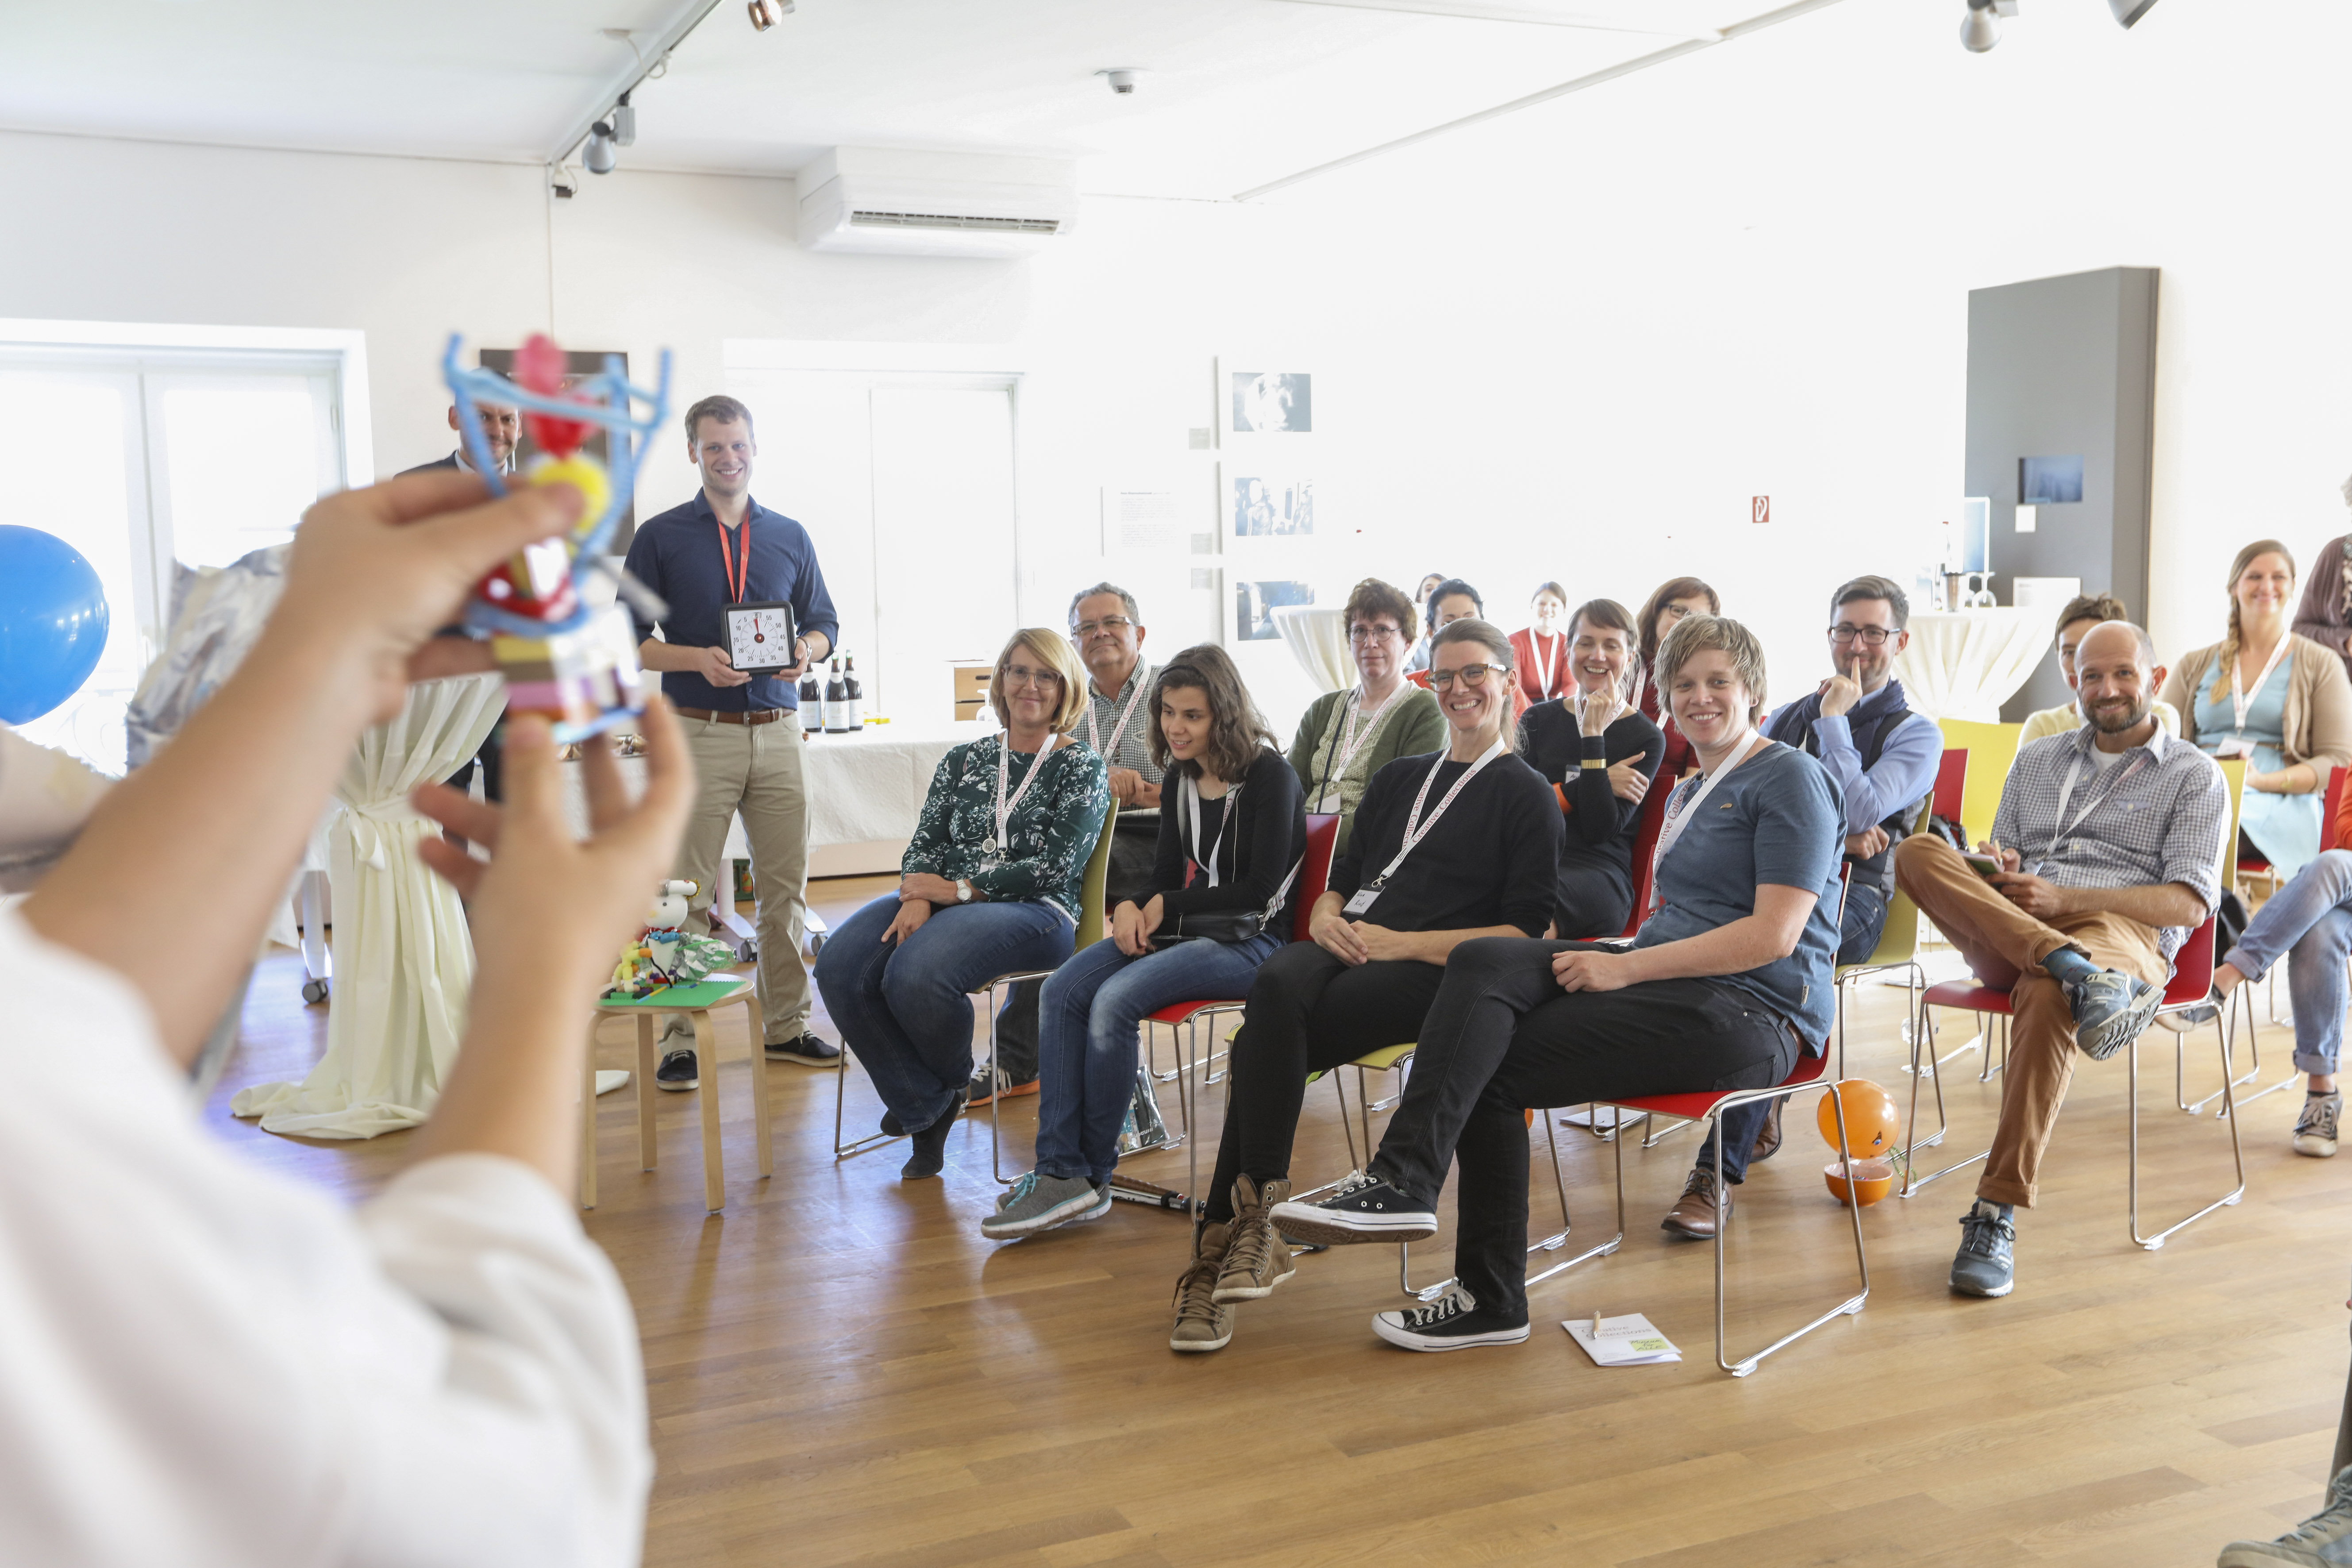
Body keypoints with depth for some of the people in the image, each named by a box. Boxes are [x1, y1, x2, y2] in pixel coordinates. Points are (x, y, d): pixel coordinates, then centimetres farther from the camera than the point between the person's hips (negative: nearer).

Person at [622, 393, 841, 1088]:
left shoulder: (790, 536, 14)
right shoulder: (659, 537, 4)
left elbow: (824, 623, 17)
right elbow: (631, 640, 1)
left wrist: (806, 651, -6)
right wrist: (697, 659, -16)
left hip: (778, 730, 3)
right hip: (699, 735, -3)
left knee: (786, 886, 7)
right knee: (689, 895, -2)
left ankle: (787, 1024, 18)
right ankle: (681, 1039, 5)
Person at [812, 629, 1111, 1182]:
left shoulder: (1082, 767, 5)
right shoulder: (964, 760, 19)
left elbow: (1054, 866, -6)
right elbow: (924, 844, 12)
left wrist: (959, 888, -11)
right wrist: (917, 899, -11)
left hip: (1033, 912, -5)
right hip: (942, 903, 5)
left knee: (915, 973, -34)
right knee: (839, 967, -23)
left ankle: (952, 1084, 0)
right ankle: (925, 1107, -7)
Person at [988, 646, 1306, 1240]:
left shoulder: (1269, 776, -9)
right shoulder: (1182, 777, 13)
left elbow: (1261, 890, -14)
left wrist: (1167, 908, -8)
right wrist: (1131, 906, -5)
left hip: (1249, 941, -8)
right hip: (1182, 926, 8)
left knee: (1115, 1001, -29)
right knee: (1063, 990, -17)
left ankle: (1091, 1175, -15)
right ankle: (1060, 1171, -22)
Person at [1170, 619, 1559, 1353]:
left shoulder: (1527, 795, 8)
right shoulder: (1399, 778, 28)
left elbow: (1524, 931, -2)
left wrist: (1403, 942, -11)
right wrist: (1327, 919, 0)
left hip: (1436, 972, -5)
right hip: (1347, 952, 5)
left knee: (1263, 1043, -31)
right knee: (1276, 984, -34)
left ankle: (1225, 1243, -26)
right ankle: (1255, 1223, -36)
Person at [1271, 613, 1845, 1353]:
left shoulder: (1791, 778, -3)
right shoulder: (1687, 793, 25)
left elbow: (1776, 935, -14)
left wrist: (1627, 967, -17)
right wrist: (1610, 961, -2)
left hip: (1755, 1014, -8)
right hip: (1672, 986, 8)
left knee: (1493, 1065, -21)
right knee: (1484, 962, -19)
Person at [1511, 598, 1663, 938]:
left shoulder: (1645, 738, 9)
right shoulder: (1538, 719, 19)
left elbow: (1601, 829, -4)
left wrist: (1593, 735, -6)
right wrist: (1591, 784, -5)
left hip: (1598, 874, -3)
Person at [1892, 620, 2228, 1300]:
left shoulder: (2195, 776, 13)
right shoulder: (2034, 760, 27)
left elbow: (2189, 904, 0)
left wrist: (2062, 897, -13)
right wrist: (1999, 873, -2)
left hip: (2123, 933, -4)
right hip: (2008, 931, 4)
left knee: (2047, 1001, -41)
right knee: (1919, 851, -24)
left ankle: (1997, 1217, -39)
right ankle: (2068, 965, -42)